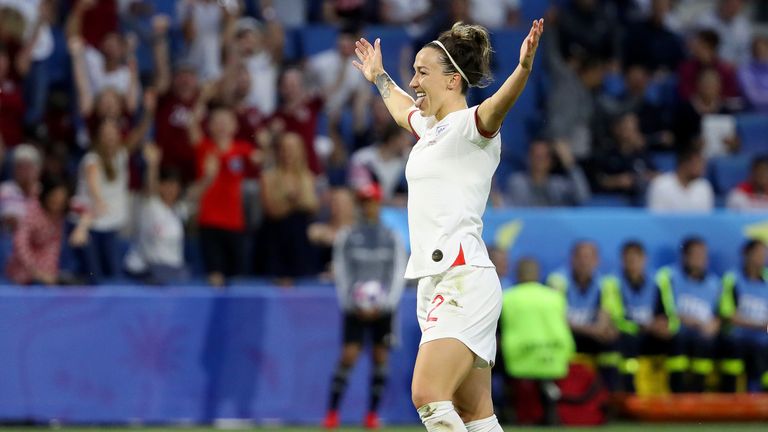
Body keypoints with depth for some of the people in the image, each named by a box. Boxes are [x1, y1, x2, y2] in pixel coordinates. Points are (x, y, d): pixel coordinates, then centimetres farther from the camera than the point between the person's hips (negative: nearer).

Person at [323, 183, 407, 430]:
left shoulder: (392, 238, 6)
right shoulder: (347, 237, 3)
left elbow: (399, 274, 4)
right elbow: (341, 273, 2)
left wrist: (385, 303, -7)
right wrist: (350, 303, -8)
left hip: (383, 308, 2)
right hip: (355, 308, -2)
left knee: (381, 358, 0)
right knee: (348, 356, -10)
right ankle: (333, 412, -6)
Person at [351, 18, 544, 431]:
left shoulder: (471, 125, -7)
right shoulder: (430, 127, 19)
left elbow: (499, 103, -30)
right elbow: (402, 109, 43)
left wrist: (523, 67, -49)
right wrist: (379, 78, 59)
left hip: (465, 280, -9)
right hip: (435, 284, 9)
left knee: (429, 396, -20)